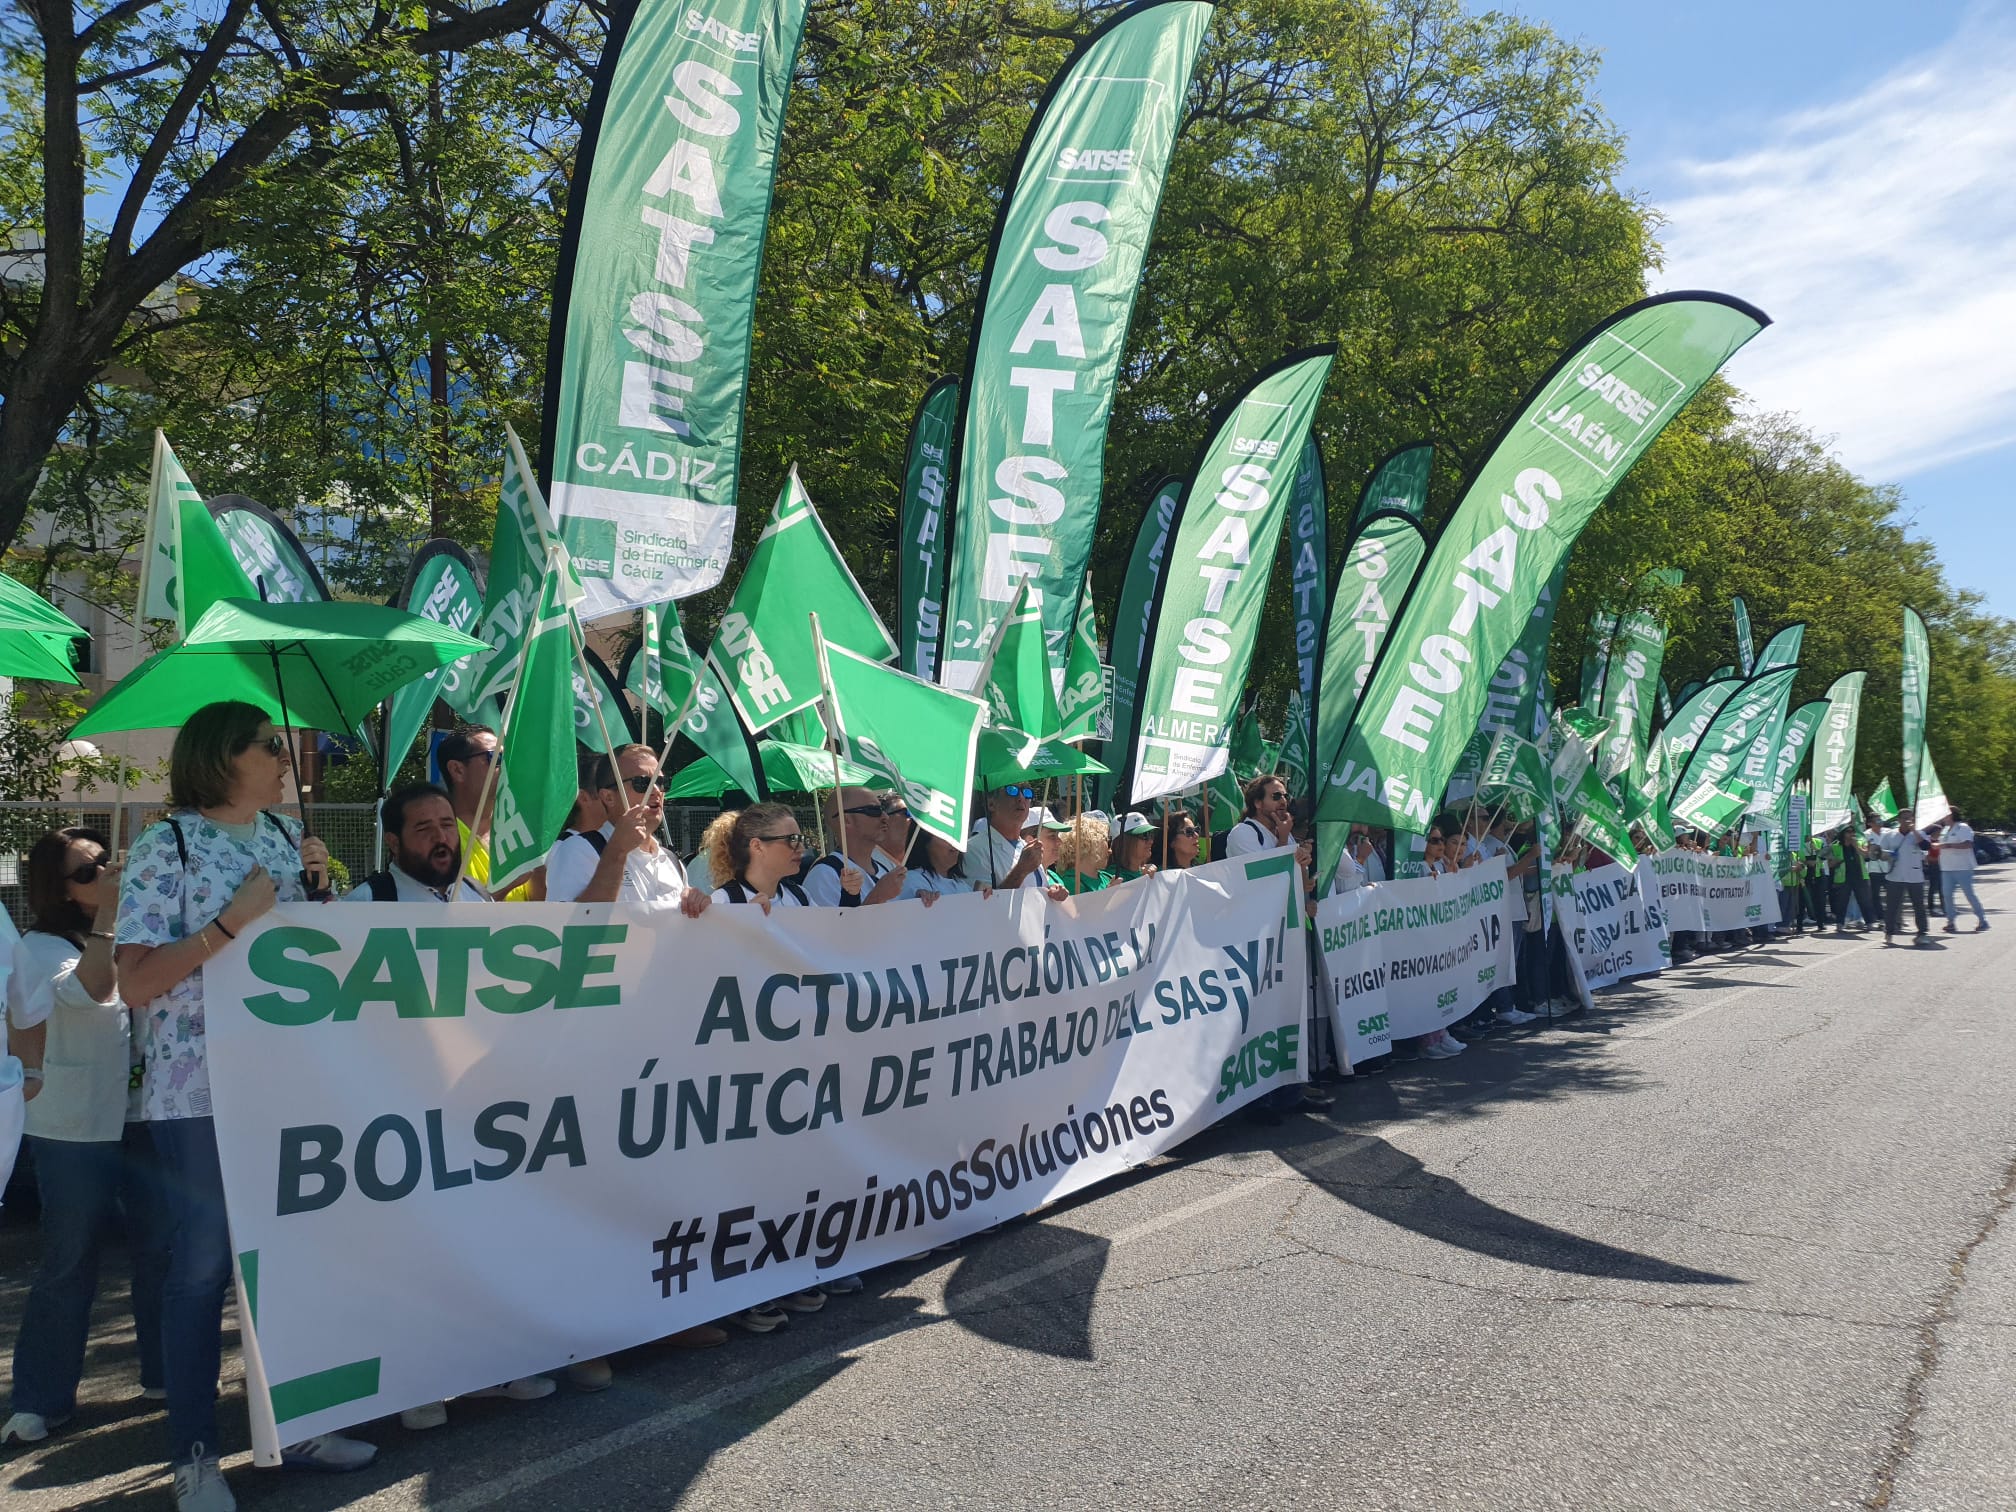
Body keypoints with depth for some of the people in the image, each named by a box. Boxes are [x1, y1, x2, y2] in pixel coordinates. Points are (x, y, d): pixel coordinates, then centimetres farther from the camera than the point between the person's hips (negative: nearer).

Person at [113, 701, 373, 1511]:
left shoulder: (286, 834, 11)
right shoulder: (166, 845, -7)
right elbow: (135, 983, -13)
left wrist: (318, 881, 1)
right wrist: (234, 918, -18)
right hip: (200, 1088, -6)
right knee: (202, 1265, 1)